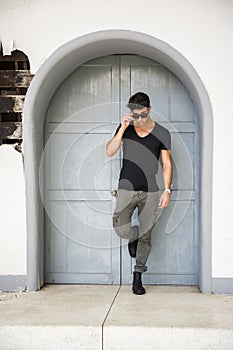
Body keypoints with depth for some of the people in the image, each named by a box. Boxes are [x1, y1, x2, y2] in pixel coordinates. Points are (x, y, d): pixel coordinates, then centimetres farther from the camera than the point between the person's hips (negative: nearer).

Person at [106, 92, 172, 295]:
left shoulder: (162, 134, 1)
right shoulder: (125, 129, 3)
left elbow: (167, 164, 4)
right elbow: (110, 152, -8)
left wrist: (167, 190, -4)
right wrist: (123, 128, -16)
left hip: (150, 191, 0)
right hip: (126, 188, 1)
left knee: (146, 235, 2)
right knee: (121, 230, -12)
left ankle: (138, 276, 15)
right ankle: (134, 236, 25)